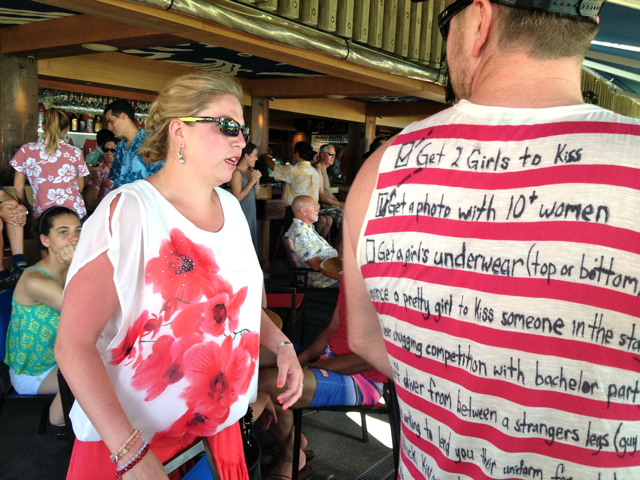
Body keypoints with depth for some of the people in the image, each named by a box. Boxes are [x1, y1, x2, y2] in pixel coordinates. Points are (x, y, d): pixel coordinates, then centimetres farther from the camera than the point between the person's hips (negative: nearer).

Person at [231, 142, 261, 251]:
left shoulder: (251, 170, 10)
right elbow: (238, 198, -21)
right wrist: (252, 181, -16)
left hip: (251, 213, 8)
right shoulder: (236, 173, -14)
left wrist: (257, 181, -3)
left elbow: (257, 195, 14)